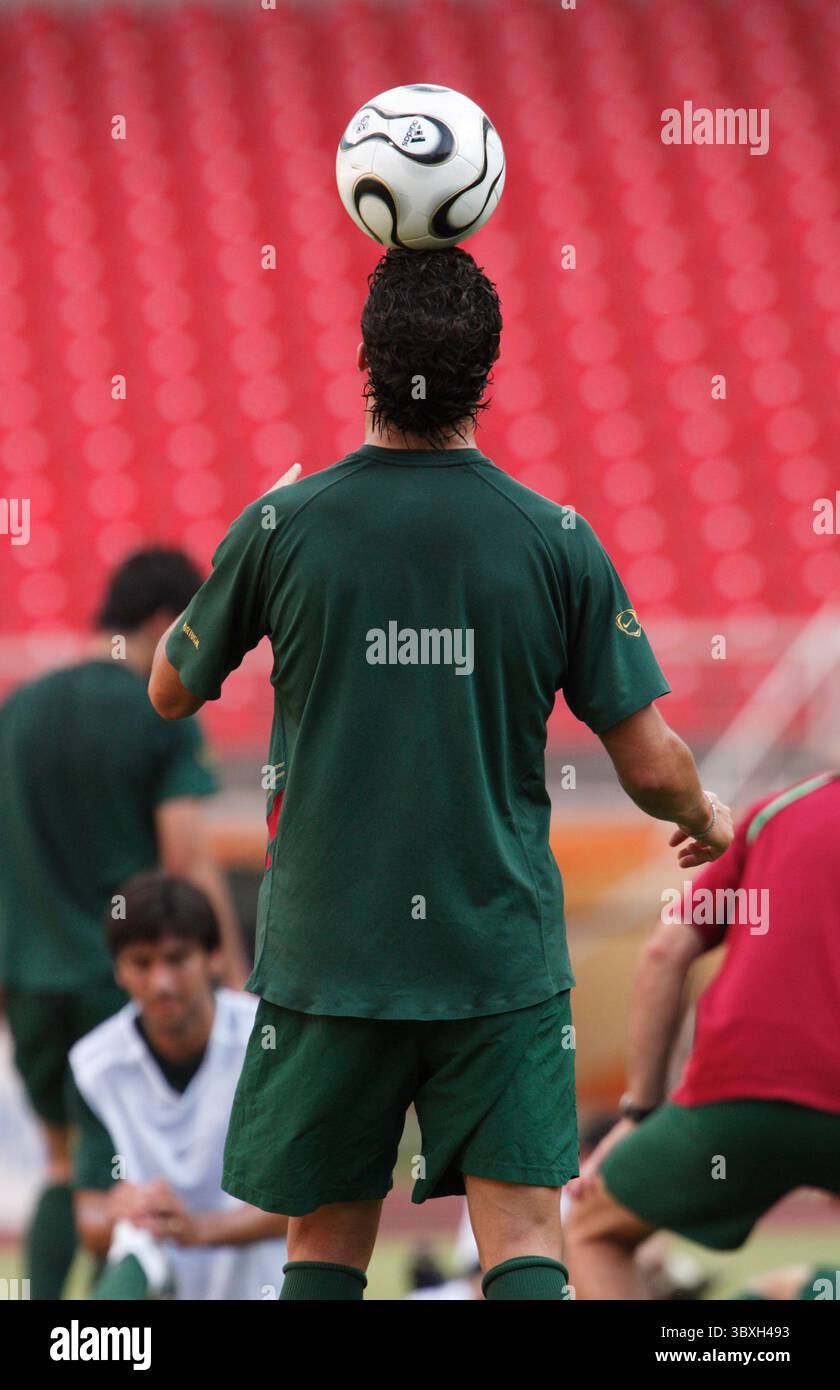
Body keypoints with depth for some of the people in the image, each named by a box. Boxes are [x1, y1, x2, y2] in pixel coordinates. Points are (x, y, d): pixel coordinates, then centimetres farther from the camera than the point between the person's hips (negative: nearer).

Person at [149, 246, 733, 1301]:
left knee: (325, 1242, 11)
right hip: (502, 953, -1)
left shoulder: (283, 528, -5)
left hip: (327, 948, 1)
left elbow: (171, 693, 12)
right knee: (523, 1240, -2)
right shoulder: (556, 541, -6)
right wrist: (707, 817, 21)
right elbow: (652, 768, -3)